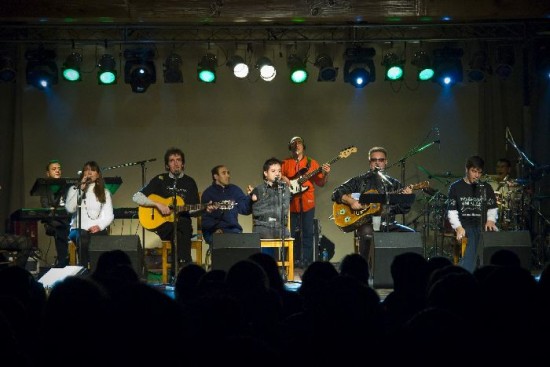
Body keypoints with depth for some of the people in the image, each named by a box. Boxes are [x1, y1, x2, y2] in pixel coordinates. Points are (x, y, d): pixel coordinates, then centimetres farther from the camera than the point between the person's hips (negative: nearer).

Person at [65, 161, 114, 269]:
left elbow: (109, 215, 7)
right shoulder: (74, 189, 14)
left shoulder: (104, 192, 17)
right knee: (83, 241, -37)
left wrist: (100, 226, -12)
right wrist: (81, 189, -5)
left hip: (98, 230, 1)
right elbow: (70, 209, -5)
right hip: (79, 229, -1)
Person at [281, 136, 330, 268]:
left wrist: (325, 174, -13)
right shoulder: (285, 163, 10)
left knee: (307, 233, -1)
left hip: (307, 203, -1)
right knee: (292, 233, 3)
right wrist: (282, 178, -10)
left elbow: (320, 183, 6)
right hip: (291, 203, 1)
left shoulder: (312, 163, 9)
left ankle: (307, 262, 2)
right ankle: (294, 261, 12)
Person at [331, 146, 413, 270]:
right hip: (366, 223, -3)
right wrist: (350, 201, -13)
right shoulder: (360, 181, 12)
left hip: (388, 225, 3)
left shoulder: (394, 184, 18)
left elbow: (404, 209, 11)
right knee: (368, 233, -37)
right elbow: (337, 193, 6)